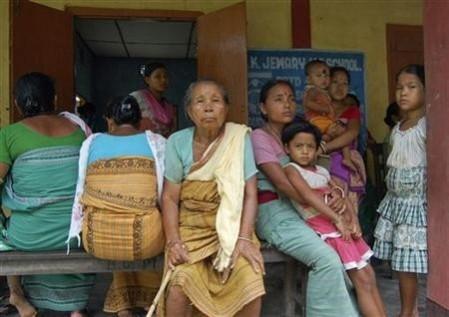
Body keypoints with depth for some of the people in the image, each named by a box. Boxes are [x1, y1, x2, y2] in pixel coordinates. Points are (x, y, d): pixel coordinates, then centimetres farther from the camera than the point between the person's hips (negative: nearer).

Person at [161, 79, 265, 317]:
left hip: (231, 228, 0)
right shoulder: (178, 142, -5)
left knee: (251, 285, -23)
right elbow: (170, 197, -4)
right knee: (179, 286, -24)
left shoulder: (239, 138, -7)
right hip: (190, 228, 0)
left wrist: (244, 239, -20)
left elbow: (250, 194, -9)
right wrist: (173, 242, -16)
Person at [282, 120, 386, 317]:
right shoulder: (291, 169, -6)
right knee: (361, 279, -7)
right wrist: (337, 221, -19)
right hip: (323, 228, -7)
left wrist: (354, 221, -4)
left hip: (342, 227, 7)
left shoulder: (322, 171, 16)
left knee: (369, 274, 6)